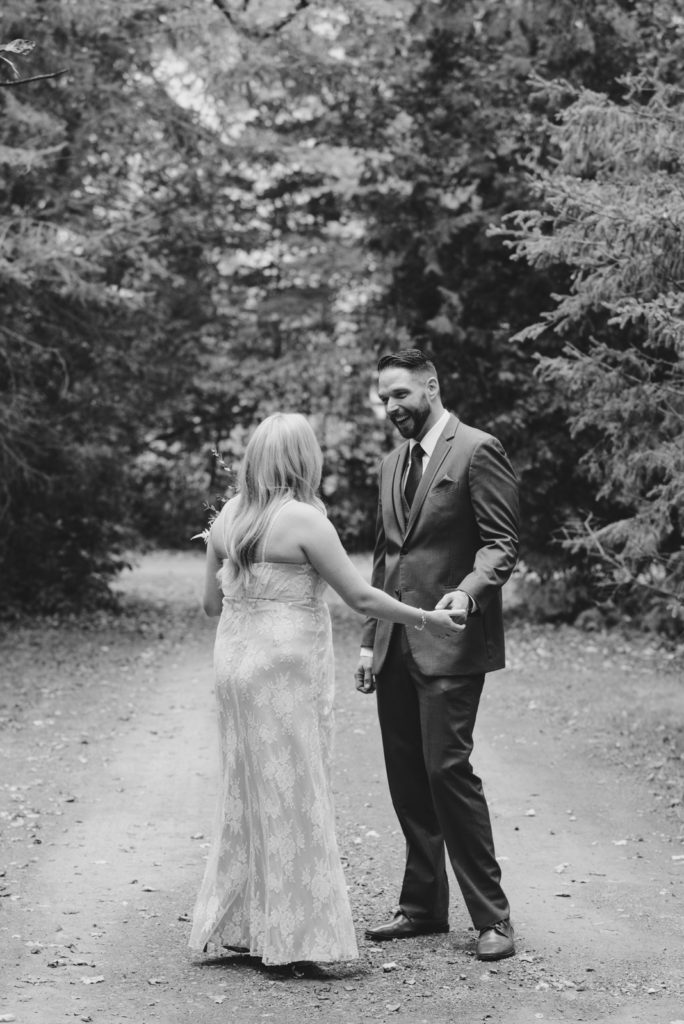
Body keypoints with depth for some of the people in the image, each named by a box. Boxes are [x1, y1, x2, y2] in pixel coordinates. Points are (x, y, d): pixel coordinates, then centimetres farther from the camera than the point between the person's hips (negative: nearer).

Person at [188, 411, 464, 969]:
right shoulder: (304, 520, -14)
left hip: (235, 661, 7)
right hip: (286, 669, -7)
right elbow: (360, 596, -11)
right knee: (293, 797, 1)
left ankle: (236, 925, 22)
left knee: (250, 792, 16)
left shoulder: (228, 516, 6)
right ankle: (298, 938, 7)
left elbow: (212, 602, 12)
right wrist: (424, 619, 1)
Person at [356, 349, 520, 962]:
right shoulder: (393, 466, 19)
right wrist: (370, 640, 17)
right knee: (406, 775, 9)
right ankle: (423, 906, 19)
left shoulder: (477, 451, -5)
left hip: (450, 643, -8)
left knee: (447, 768, -12)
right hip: (396, 648, 8)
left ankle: (492, 916, -3)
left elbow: (501, 543, -11)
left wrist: (468, 591, -29)